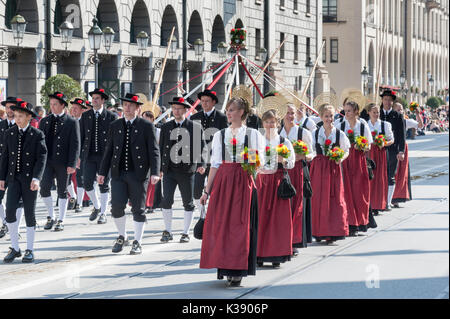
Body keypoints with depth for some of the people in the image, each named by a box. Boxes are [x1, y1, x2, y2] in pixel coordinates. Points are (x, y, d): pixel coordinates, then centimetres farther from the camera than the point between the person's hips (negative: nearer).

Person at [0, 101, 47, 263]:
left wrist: (36, 178, -21)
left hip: (30, 179, -2)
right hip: (14, 178, 2)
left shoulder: (37, 135, -4)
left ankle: (30, 250, 14)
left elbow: (42, 158, -10)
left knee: (30, 213, 3)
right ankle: (15, 248, -1)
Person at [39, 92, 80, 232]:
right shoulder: (44, 121, 11)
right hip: (47, 161, 3)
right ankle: (50, 217, 8)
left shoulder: (72, 123, -1)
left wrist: (72, 164, -12)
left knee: (62, 192, 4)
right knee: (44, 188, -8)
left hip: (63, 162, -3)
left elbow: (75, 144, -5)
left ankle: (61, 221, 12)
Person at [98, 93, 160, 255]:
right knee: (116, 206, -7)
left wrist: (155, 172, -14)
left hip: (137, 174, -2)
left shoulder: (146, 126, 1)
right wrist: (102, 172, 9)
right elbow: (108, 150, 15)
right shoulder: (115, 126, 12)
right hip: (118, 173, 3)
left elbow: (154, 150, -3)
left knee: (138, 209, 1)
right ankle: (122, 237, 13)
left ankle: (137, 243, 11)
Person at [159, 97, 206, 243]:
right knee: (166, 201, -6)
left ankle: (185, 233, 14)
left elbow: (201, 147, 1)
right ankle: (167, 232, 5)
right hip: (169, 170, 2)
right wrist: (158, 168, 9)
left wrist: (201, 164, -12)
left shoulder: (195, 127, 2)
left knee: (188, 203, 4)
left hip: (187, 170, -2)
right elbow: (161, 148, 14)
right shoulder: (166, 127, 11)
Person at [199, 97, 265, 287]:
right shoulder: (220, 135, 13)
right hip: (222, 182, 3)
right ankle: (224, 267, 8)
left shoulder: (253, 134, 5)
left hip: (243, 182, -3)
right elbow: (215, 164, 12)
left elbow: (261, 162, 3)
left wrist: (253, 162, -20)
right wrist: (207, 191, 8)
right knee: (220, 224, -3)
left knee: (240, 225, -6)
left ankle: (237, 271, -2)